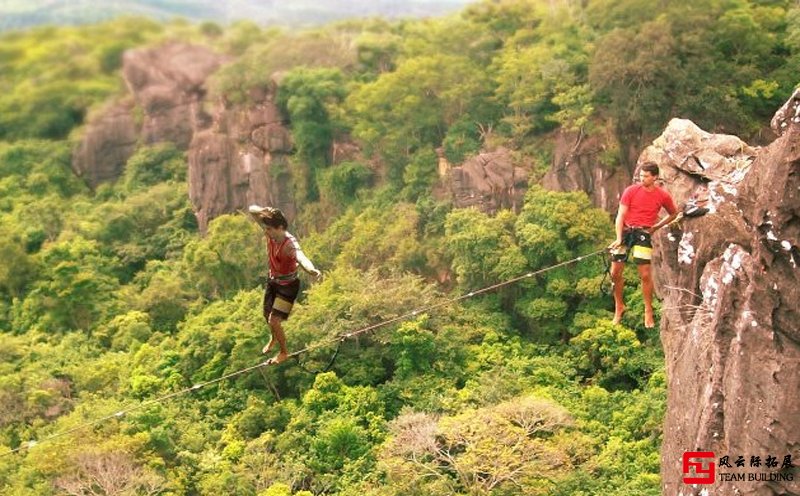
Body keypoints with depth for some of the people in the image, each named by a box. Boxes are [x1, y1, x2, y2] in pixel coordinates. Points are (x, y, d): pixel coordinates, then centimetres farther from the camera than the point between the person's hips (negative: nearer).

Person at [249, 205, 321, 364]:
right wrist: (262, 211, -36)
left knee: (274, 320, -9)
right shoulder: (271, 233, -17)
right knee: (267, 314, 23)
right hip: (273, 281, 7)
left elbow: (301, 257, -58)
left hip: (288, 285, -7)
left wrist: (312, 269, -80)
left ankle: (284, 352, 17)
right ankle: (274, 338, 56)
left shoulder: (290, 243, -35)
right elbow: (252, 210, -12)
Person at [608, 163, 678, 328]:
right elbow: (620, 215, -5)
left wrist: (656, 227, 11)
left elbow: (673, 214, 19)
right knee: (615, 272, 1)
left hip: (643, 234, -1)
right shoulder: (631, 191, -3)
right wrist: (618, 238, -14)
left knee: (645, 275, -5)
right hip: (625, 231, 1)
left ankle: (648, 312, 10)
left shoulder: (663, 196, 0)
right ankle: (619, 306, 22)